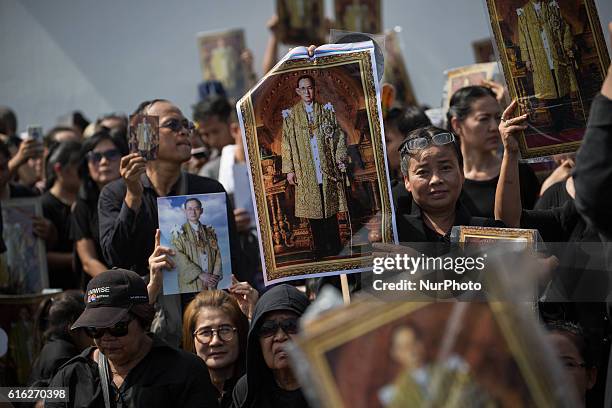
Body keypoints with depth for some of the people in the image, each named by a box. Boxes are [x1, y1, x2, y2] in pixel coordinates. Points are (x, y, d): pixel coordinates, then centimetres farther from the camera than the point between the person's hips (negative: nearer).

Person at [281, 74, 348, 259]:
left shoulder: (326, 110, 5)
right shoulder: (291, 115, 3)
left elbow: (338, 136, 7)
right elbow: (287, 143, 3)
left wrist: (340, 160, -1)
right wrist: (289, 170, -1)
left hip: (328, 169, 0)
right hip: (305, 173, 0)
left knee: (330, 209, 2)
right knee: (313, 210, 3)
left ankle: (334, 246, 10)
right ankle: (320, 248, 9)